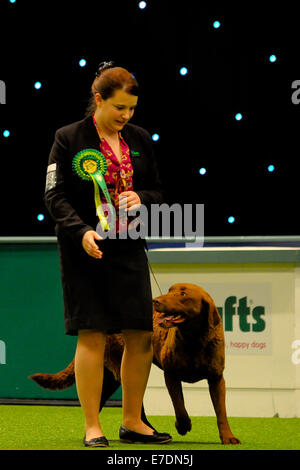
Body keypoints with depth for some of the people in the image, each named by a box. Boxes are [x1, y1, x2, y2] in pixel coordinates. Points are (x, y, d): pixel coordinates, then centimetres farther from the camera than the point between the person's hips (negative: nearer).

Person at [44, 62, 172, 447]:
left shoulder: (139, 140, 10)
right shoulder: (68, 139, -3)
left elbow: (158, 191, 17)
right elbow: (55, 195, -7)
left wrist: (141, 198, -7)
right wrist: (81, 231, -21)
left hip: (129, 249, 5)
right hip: (85, 250, -5)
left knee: (141, 335, 2)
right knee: (92, 336, -5)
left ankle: (132, 422, 15)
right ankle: (92, 427, 2)